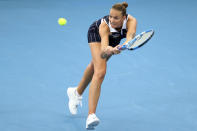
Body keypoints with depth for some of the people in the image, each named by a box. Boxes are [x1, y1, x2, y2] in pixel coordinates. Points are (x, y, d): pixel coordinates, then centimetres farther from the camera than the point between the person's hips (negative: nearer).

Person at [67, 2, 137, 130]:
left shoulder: (131, 21, -40)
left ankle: (77, 92, 54)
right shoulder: (104, 25, -44)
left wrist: (125, 44, -83)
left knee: (95, 66, 26)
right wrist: (109, 50, -81)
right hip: (97, 33, -4)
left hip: (115, 38, 5)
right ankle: (91, 115, -28)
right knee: (100, 72, -24)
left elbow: (130, 35, -61)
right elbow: (103, 47, -58)